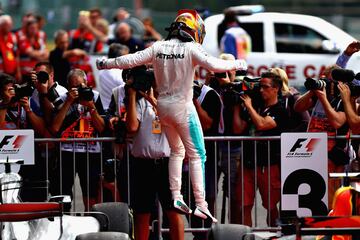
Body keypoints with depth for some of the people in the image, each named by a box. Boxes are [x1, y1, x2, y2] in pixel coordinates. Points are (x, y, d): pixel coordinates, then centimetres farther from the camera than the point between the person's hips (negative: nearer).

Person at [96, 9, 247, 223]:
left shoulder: (158, 47, 1)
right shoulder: (190, 49, -12)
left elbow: (132, 60, 2)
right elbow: (213, 64, -24)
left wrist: (106, 64, 15)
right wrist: (237, 64, -9)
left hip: (163, 106, 6)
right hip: (183, 107, -6)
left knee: (177, 151, 23)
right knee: (197, 155, -2)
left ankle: (176, 197, 18)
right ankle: (201, 205, -10)